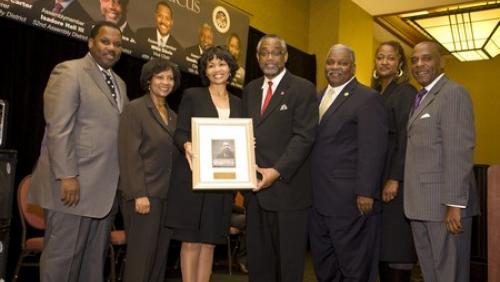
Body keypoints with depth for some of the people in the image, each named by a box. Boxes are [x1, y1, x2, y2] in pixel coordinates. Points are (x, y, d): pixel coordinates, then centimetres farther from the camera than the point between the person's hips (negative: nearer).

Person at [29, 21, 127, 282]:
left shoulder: (119, 83, 19)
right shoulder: (69, 71, -4)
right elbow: (58, 128, -13)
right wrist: (67, 176, -20)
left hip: (105, 188, 7)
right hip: (73, 184, -7)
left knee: (95, 259, 12)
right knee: (62, 257, 1)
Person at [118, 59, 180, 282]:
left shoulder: (173, 115, 16)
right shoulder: (134, 109, -4)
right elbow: (129, 154, -12)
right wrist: (139, 194, -18)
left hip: (167, 194, 7)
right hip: (145, 194, -7)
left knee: (161, 254, 10)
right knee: (141, 255, -3)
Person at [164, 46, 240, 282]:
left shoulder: (237, 104, 15)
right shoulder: (192, 95, 4)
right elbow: (180, 132, -3)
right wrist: (186, 145, -25)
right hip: (193, 177, -3)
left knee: (210, 242, 7)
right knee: (191, 241, -2)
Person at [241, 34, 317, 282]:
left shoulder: (303, 89, -3)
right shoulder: (250, 90, 16)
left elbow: (304, 136, -11)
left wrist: (277, 171, -20)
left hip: (288, 187, -5)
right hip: (255, 187, 5)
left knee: (289, 261, 6)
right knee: (258, 260, 12)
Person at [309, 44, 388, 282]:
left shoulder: (368, 99, -8)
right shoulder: (319, 97, 15)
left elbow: (372, 151, -14)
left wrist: (366, 193, -19)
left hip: (350, 200, -7)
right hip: (318, 200, 7)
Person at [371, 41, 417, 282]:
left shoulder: (406, 92, -5)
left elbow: (406, 139, -13)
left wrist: (395, 179, -19)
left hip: (396, 179, -7)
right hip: (375, 177, 7)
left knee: (396, 243, -3)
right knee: (380, 244, 9)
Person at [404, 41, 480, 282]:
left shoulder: (454, 93, -9)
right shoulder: (420, 98, 17)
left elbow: (459, 152, -18)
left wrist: (454, 204, -22)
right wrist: (413, 200, 8)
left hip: (444, 203, -8)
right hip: (421, 203, 8)